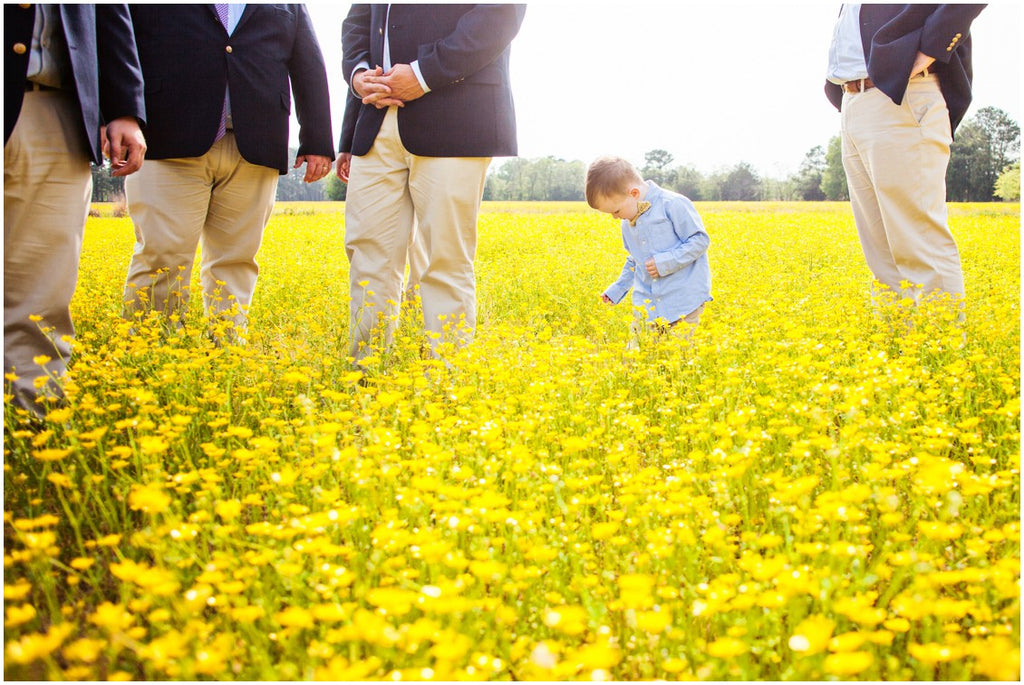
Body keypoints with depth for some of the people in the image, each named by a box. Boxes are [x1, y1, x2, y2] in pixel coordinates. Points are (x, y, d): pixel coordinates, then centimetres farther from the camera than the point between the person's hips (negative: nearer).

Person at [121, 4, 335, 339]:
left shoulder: (290, 6, 18)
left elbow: (309, 66, 18)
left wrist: (318, 142, 10)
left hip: (254, 148, 3)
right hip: (170, 142, -2)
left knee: (236, 261, 4)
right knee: (162, 258, -6)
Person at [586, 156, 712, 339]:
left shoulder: (673, 204, -12)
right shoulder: (627, 222, 12)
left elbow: (700, 241, -12)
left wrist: (664, 262, -19)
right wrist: (616, 290, 19)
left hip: (684, 301, -6)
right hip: (646, 305, 6)